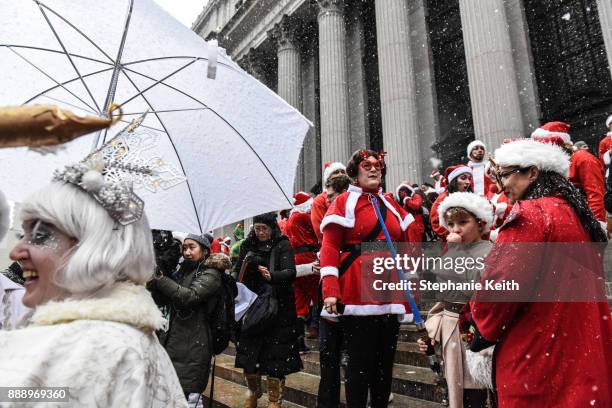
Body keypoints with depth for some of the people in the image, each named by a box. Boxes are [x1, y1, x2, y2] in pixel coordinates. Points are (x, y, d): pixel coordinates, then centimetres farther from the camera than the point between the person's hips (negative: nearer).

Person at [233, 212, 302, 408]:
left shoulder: (283, 245, -6)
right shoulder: (248, 246, 7)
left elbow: (290, 272, -18)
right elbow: (237, 271, 13)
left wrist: (272, 276, -37)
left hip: (278, 307, -3)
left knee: (275, 354, 1)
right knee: (248, 353, 8)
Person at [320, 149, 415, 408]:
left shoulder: (390, 204, 18)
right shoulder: (344, 202, 1)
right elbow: (330, 248, -8)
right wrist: (330, 290, -18)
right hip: (358, 292, -5)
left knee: (385, 362, 13)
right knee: (360, 363, 0)